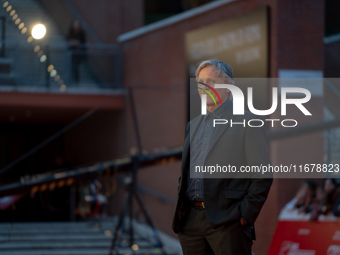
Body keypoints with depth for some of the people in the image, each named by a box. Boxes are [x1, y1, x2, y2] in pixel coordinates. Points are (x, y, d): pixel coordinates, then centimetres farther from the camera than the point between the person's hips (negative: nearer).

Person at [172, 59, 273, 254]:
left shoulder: (248, 122, -2)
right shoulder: (193, 126, 19)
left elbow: (263, 175, -6)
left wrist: (245, 215, -12)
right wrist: (180, 210, 11)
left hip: (228, 223, -6)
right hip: (190, 222, 6)